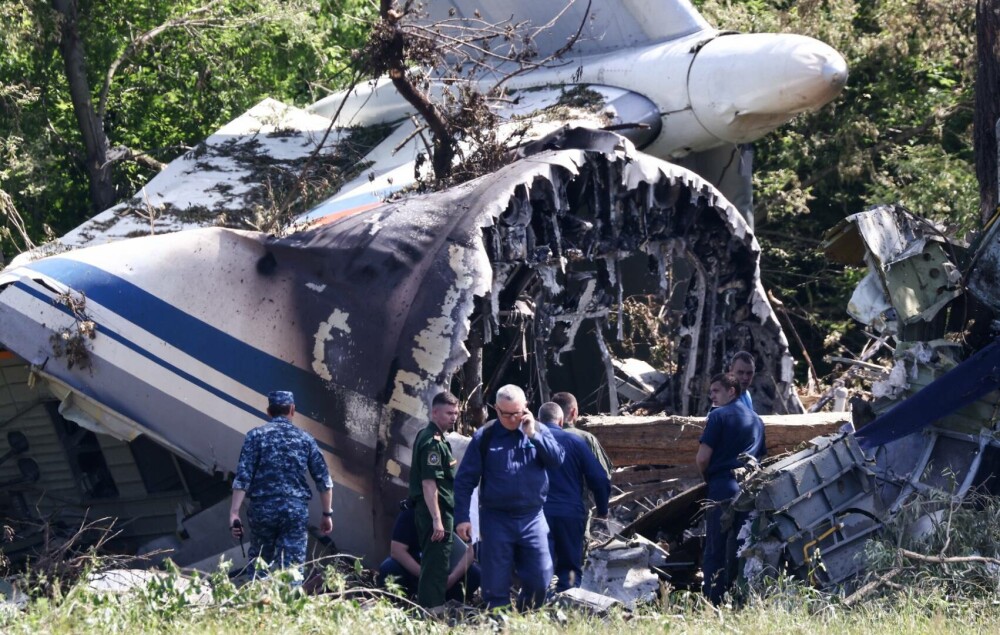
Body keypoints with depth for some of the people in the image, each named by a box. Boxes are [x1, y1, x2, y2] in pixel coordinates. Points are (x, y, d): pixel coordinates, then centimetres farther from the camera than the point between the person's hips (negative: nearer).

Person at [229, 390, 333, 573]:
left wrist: (234, 512, -6)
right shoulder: (305, 439, 7)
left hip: (263, 509, 0)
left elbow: (243, 477, -7)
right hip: (296, 510, 0)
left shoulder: (257, 435, 2)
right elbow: (324, 481, 6)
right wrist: (327, 514, 16)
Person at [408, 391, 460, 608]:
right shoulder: (433, 442, -17)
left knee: (431, 564, 15)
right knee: (437, 565, -9)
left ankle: (426, 608, 21)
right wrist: (437, 519, -26)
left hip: (426, 509, 10)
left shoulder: (425, 436, 15)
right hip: (437, 510, -10)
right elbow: (429, 483, -23)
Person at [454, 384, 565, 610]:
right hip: (496, 520, -2)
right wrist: (462, 518, -7)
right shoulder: (484, 437, 0)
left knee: (540, 579, 3)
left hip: (532, 518, 2)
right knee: (496, 584, 1)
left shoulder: (539, 431, 6)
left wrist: (533, 435, -16)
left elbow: (557, 459, -9)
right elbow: (464, 480, -1)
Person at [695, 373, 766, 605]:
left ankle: (713, 603, -8)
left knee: (714, 552, -3)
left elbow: (702, 457, -10)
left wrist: (707, 478, 7)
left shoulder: (719, 415, -4)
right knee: (742, 550, 9)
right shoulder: (756, 420, 17)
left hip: (723, 486, -6)